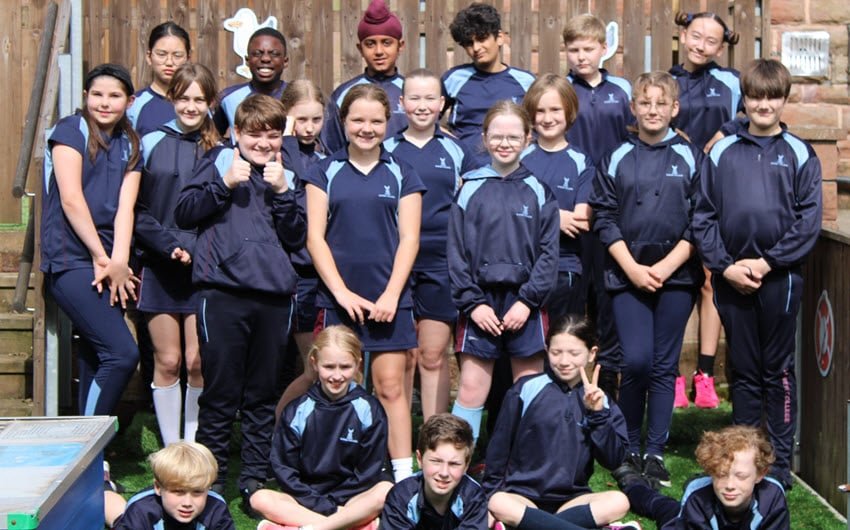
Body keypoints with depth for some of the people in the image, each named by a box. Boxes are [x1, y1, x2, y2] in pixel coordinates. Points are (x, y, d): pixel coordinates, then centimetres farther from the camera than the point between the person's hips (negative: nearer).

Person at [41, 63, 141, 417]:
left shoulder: (129, 146, 14)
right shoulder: (71, 130, -1)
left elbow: (125, 206, 1)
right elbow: (71, 199, -9)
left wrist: (118, 261, -14)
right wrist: (104, 259, -11)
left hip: (107, 267, 6)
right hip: (71, 261, -6)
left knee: (96, 360, 8)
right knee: (122, 353, -16)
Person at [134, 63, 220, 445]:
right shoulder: (151, 145, 5)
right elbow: (136, 210, 1)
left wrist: (197, 249, -12)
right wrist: (169, 245, -11)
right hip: (160, 268, 0)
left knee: (197, 363, -2)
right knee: (167, 362, 3)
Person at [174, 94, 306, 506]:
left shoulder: (285, 177, 15)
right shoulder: (218, 162, 6)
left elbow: (294, 239, 7)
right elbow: (183, 213, -2)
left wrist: (282, 192, -4)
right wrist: (225, 184, -11)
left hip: (273, 296, 3)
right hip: (222, 292, -3)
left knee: (263, 394, 9)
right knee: (220, 394, 0)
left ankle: (254, 478, 17)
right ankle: (210, 478, 10)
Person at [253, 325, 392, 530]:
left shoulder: (369, 409, 0)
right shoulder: (297, 411, 2)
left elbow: (369, 470, -3)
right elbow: (283, 468, -2)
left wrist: (331, 502, -11)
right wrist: (321, 505, -13)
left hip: (353, 498, -1)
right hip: (308, 497, 2)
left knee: (386, 491, -30)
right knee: (260, 499, -25)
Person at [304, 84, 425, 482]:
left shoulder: (402, 175, 8)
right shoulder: (325, 172, 6)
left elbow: (409, 239, 3)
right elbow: (315, 236, 1)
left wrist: (391, 294, -7)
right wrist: (341, 291, -8)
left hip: (388, 298, 0)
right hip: (338, 297, 0)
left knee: (390, 386, -1)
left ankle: (403, 475, 3)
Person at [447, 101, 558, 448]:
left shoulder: (539, 190, 4)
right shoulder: (470, 188, 4)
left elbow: (548, 252, 1)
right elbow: (456, 251, 2)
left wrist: (528, 300, -8)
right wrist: (472, 302, -6)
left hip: (525, 303, 0)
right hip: (480, 300, 0)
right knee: (471, 388, 0)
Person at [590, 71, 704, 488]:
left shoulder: (691, 157, 4)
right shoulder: (617, 159, 5)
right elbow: (604, 218, 3)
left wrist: (666, 266, -9)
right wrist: (632, 267, -7)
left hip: (676, 275, 0)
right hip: (627, 275, 0)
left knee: (664, 367, 3)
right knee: (636, 361, -10)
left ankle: (655, 453, 13)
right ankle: (629, 450, 8)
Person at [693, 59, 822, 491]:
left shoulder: (800, 155, 3)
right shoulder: (721, 153, 7)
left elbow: (809, 220, -4)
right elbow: (703, 217, 4)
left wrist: (768, 262, -12)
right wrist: (725, 265, -8)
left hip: (780, 277, -1)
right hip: (731, 277, 2)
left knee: (778, 371, 5)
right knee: (743, 372, 10)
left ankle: (780, 463, 12)